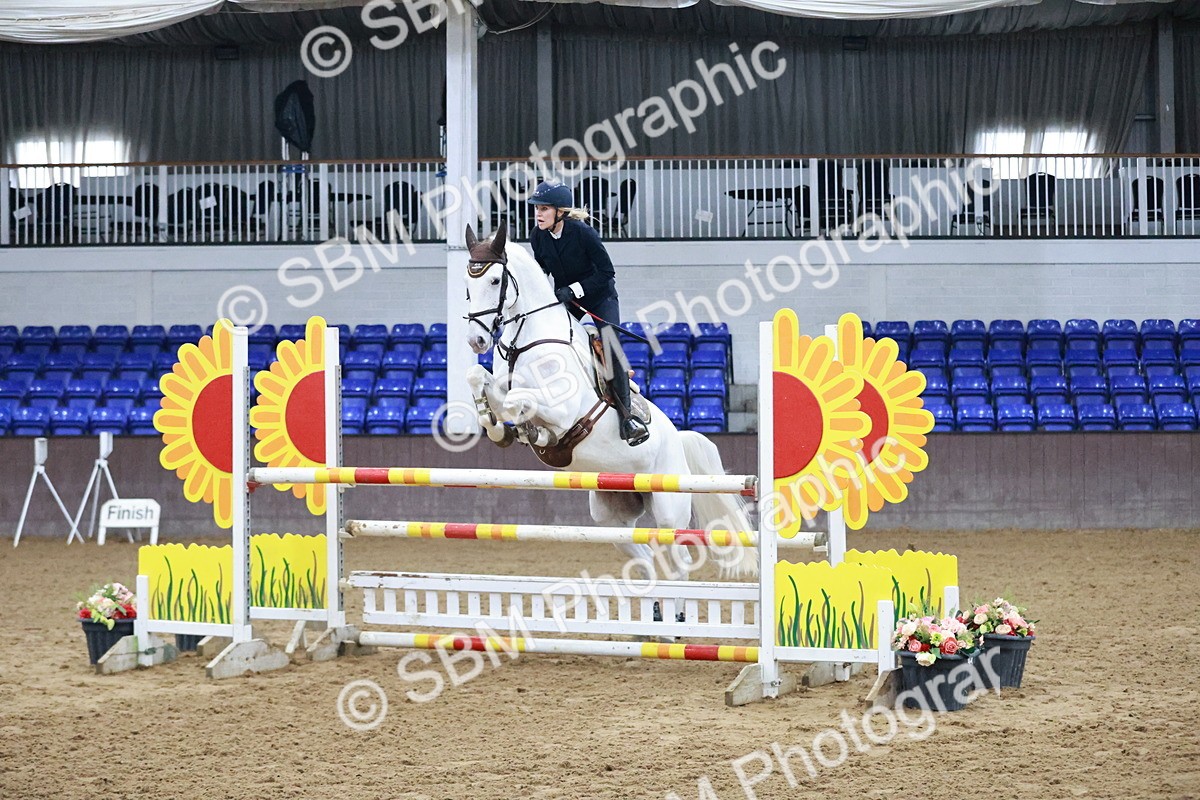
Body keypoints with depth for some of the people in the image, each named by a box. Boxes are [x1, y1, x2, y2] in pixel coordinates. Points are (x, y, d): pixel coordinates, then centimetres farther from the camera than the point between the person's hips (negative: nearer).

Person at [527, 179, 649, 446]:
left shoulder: (583, 233, -26)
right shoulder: (537, 236, -11)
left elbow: (607, 272, -22)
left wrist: (574, 289, -28)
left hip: (599, 296, -5)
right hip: (563, 297, 5)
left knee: (611, 346, -20)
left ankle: (627, 416, -16)